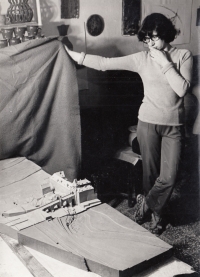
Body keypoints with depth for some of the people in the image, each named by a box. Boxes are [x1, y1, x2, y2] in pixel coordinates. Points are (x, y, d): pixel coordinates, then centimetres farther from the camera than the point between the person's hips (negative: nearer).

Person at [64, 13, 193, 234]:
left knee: (168, 177, -3)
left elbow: (182, 89, -16)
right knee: (150, 172, 10)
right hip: (148, 123, 0)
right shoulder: (141, 58, -1)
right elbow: (104, 63, -3)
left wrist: (164, 62, -15)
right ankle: (155, 211, 34)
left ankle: (146, 203, 25)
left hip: (174, 126, 0)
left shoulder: (183, 56, -2)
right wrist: (72, 54, -5)